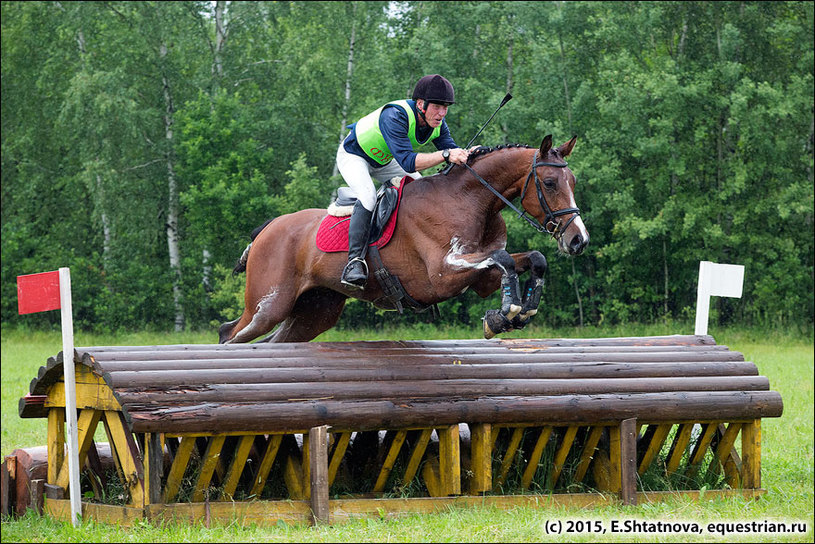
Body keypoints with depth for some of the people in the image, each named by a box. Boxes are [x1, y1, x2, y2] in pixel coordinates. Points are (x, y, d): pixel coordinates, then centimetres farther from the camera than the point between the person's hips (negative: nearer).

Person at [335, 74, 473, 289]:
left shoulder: (436, 123, -17)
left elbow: (452, 152, -16)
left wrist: (467, 154, -39)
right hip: (353, 156, -8)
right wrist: (445, 155, -59)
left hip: (384, 162, 8)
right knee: (367, 196, -32)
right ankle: (355, 260, -33)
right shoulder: (395, 116, -41)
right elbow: (408, 162, -50)